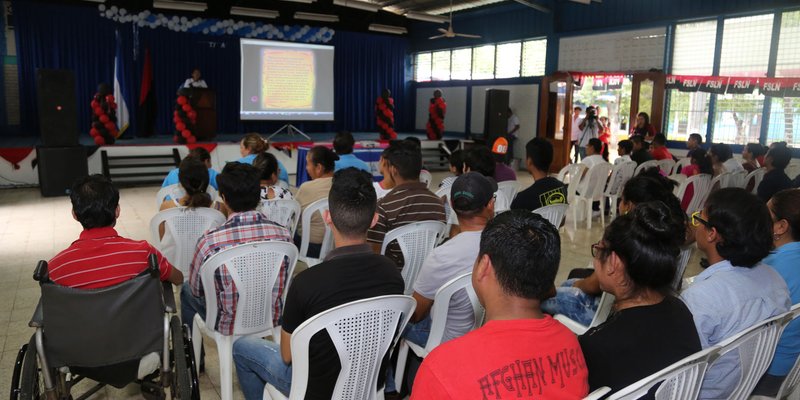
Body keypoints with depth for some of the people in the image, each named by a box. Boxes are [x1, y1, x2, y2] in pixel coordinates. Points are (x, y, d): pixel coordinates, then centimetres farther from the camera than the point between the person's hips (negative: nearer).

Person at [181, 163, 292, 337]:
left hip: (228, 326, -4)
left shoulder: (209, 241, -26)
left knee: (187, 290, 26)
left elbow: (196, 289, -8)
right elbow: (286, 282, 0)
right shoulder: (283, 234, -18)